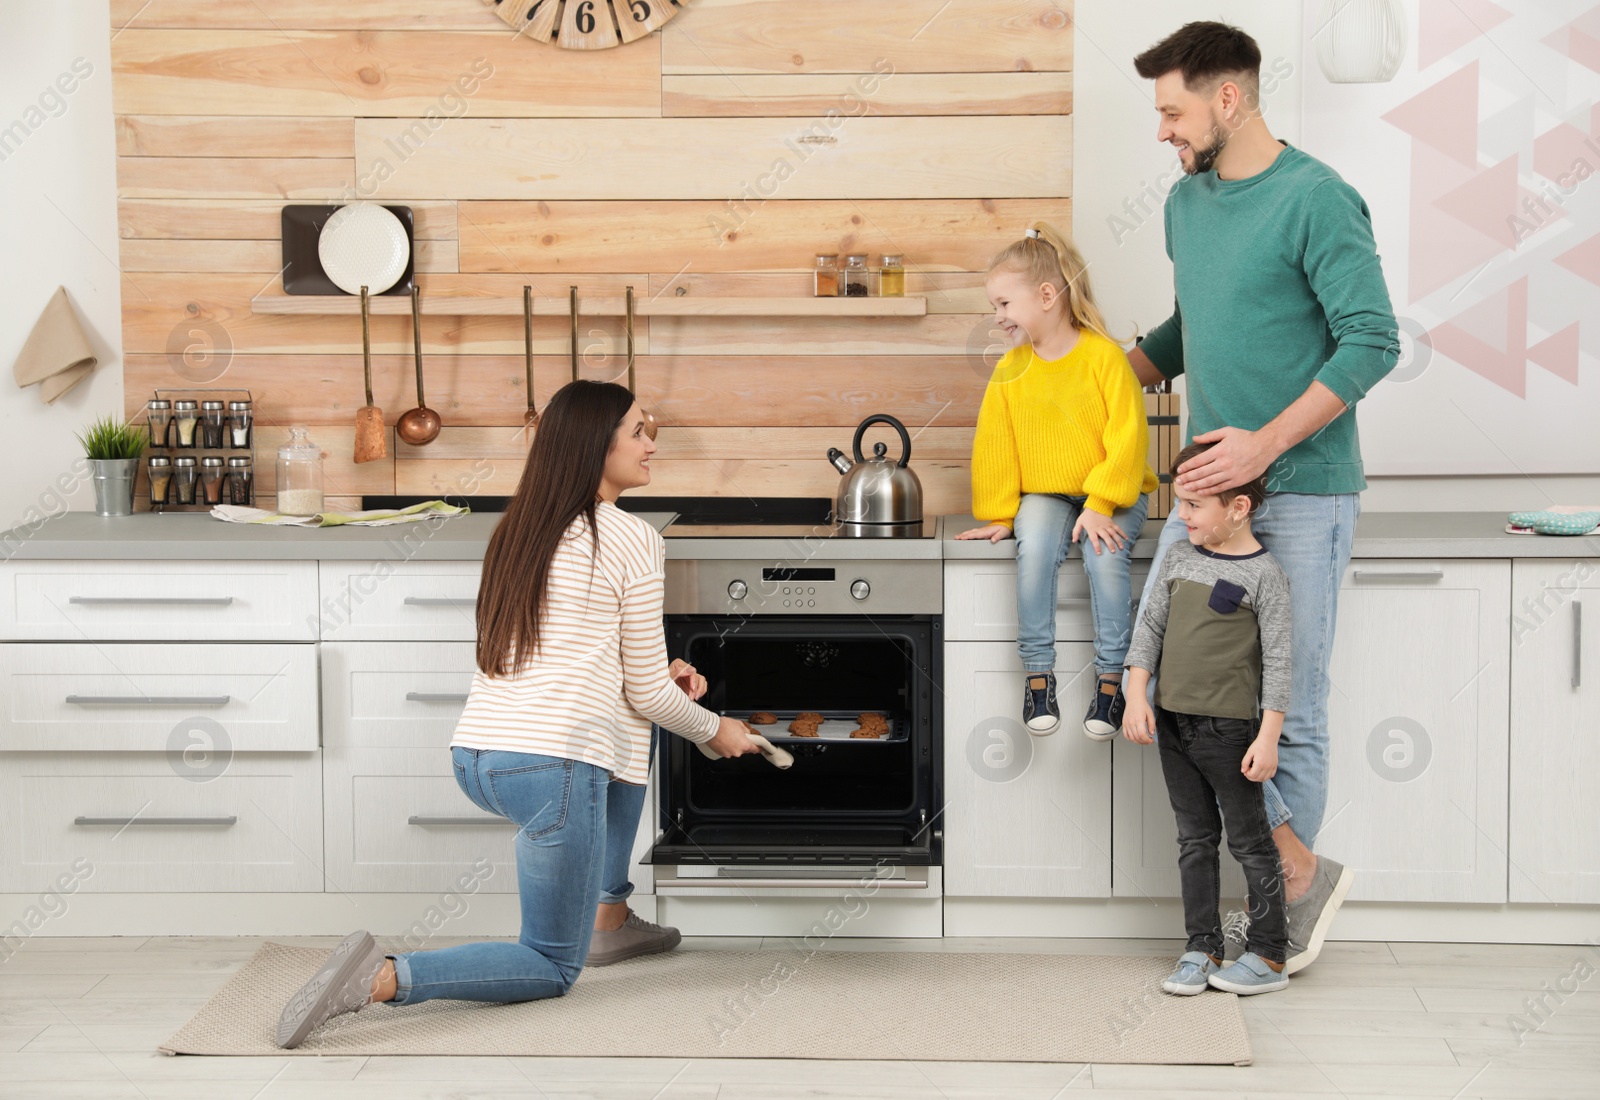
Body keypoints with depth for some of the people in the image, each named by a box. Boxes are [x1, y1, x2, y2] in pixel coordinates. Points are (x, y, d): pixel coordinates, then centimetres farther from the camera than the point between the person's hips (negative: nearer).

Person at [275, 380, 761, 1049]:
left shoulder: (517, 531, 16)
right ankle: (386, 978, -17)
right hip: (551, 767, -8)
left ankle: (609, 917, 32)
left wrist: (657, 677, 25)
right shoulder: (633, 541, -5)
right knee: (553, 971, 5)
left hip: (475, 759, 8)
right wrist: (714, 730, 18)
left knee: (630, 736, 34)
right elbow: (647, 694, -1)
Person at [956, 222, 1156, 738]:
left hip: (1111, 492, -3)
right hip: (1044, 494, 3)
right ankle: (1038, 672, -19)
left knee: (1104, 554, -30)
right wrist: (998, 515, 3)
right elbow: (995, 446, 6)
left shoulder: (1103, 356, -11)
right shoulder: (1009, 371, 1)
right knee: (1035, 547, -28)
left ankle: (1110, 677, -17)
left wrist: (1100, 506, -19)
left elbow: (1127, 437, -14)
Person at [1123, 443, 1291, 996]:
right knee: (1194, 838, 12)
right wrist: (1137, 697, 1)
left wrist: (1268, 736, -15)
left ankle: (1268, 955, 11)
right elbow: (1149, 628, 10)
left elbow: (1278, 661, -11)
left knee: (1249, 840, 3)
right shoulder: (1178, 558, 6)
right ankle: (1201, 947, 20)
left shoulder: (1263, 574, -11)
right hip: (1173, 722, 6)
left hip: (1230, 728, -6)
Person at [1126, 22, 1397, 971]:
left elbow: (1373, 342, -17)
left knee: (1290, 706, -2)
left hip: (1303, 491, -8)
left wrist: (1267, 442, -22)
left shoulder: (1317, 200, -12)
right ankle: (1299, 863, 5)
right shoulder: (1188, 200, 12)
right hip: (1209, 485, 8)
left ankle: (1289, 891, 13)